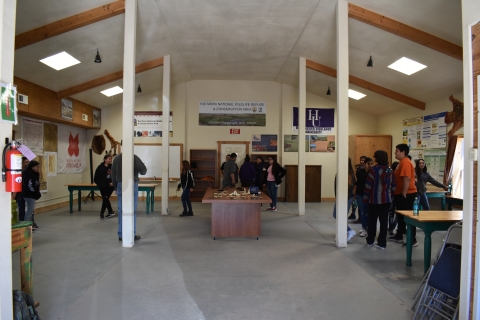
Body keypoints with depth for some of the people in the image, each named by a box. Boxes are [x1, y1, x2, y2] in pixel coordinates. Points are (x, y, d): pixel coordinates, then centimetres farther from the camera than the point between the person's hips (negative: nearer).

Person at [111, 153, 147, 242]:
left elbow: (113, 174, 9)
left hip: (120, 185, 4)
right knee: (132, 210, 1)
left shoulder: (116, 158, 5)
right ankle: (132, 234, 4)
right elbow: (143, 170, -9)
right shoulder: (134, 157, -8)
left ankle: (121, 235, 11)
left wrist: (115, 187, 16)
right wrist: (138, 170, 15)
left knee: (121, 210, 7)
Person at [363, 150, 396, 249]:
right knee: (384, 221, 5)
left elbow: (368, 185, -12)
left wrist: (365, 198, -4)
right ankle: (382, 243, 7)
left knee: (372, 220, 8)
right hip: (386, 200, 4)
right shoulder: (390, 171, 6)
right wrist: (390, 197, 17)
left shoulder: (374, 170, -11)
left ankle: (370, 241, 17)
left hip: (375, 200, -4)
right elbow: (393, 186, 8)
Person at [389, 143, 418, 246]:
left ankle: (413, 240, 2)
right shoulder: (402, 162, 15)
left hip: (407, 194, -11)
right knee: (401, 216, 17)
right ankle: (399, 236, 28)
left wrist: (404, 194, -24)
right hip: (401, 193, 11)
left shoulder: (405, 162, -17)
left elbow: (407, 179, -25)